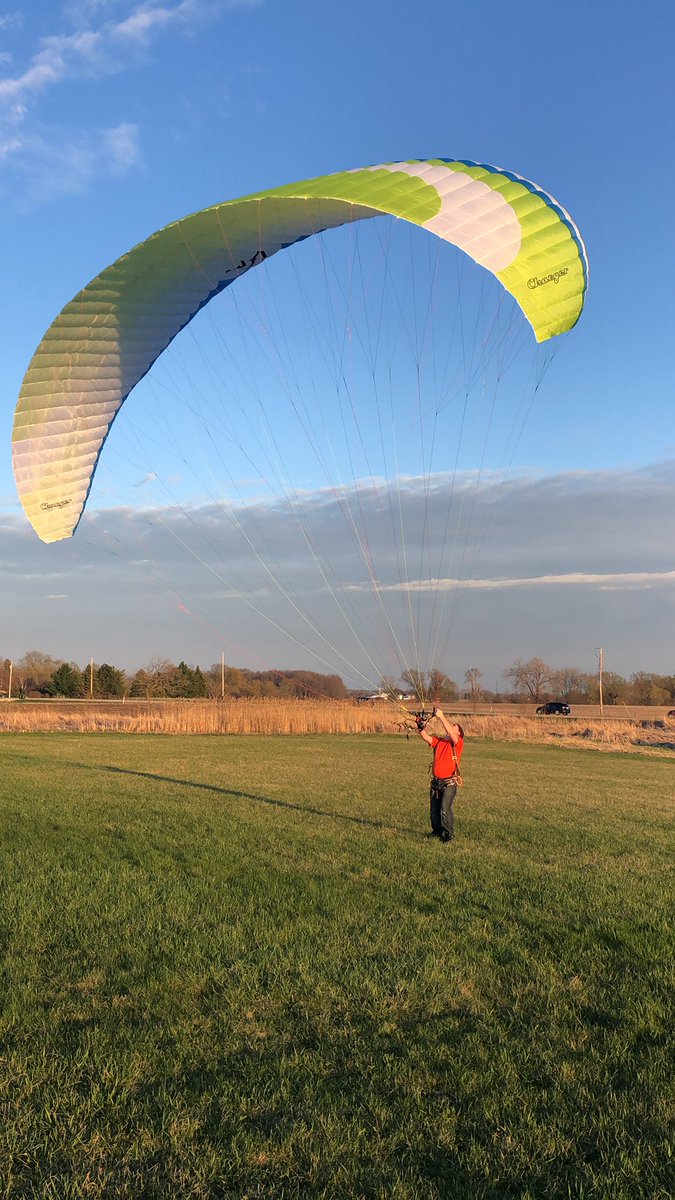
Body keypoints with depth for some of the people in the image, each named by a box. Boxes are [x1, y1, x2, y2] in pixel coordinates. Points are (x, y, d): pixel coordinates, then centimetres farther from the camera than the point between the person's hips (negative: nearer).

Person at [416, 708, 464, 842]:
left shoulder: (458, 742, -4)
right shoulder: (438, 741, 12)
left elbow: (451, 734, -23)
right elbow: (425, 737, 0)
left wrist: (441, 717, -25)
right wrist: (421, 727, -19)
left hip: (449, 783, -6)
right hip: (436, 782, 6)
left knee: (445, 810, -11)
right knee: (434, 810, 12)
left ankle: (448, 835, 2)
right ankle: (437, 831, 28)